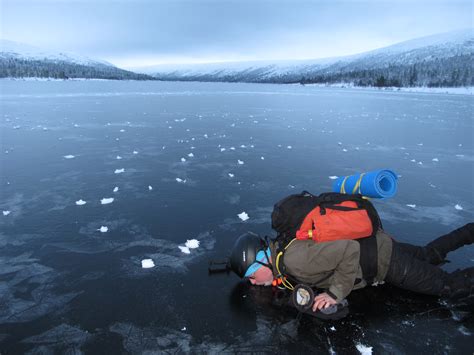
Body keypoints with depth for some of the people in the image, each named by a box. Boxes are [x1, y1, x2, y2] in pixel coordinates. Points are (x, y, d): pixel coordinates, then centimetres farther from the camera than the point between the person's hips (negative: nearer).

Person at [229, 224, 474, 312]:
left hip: (383, 257, -8)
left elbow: (350, 250, -38)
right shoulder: (278, 249, -7)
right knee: (429, 255, 29)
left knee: (451, 287, 9)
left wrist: (336, 293, -30)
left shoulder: (295, 259, -35)